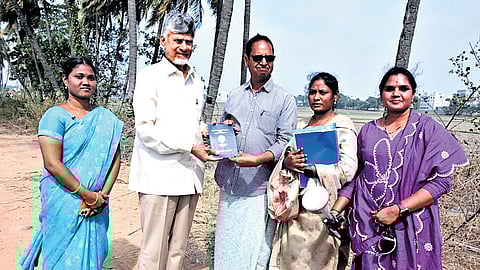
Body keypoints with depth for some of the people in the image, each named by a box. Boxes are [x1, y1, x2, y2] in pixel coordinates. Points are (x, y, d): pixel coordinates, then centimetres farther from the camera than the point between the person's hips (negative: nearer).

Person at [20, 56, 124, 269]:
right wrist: (89, 195, -15)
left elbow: (115, 158, 2)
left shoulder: (106, 118, 6)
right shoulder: (55, 115, -8)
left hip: (98, 203, 4)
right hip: (63, 202, -4)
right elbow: (52, 163, -15)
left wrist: (103, 194, -10)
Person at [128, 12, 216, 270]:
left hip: (189, 176, 6)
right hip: (159, 177, -6)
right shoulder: (150, 76, -3)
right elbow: (146, 130, -12)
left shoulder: (195, 81, 17)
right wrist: (190, 147, -14)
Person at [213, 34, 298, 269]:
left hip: (259, 189, -4)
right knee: (225, 250, 11)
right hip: (229, 186, 4)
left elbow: (285, 142, -5)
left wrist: (258, 159, -22)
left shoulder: (285, 99, 3)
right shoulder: (234, 95, 15)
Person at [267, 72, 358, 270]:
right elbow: (286, 155, 13)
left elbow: (347, 170, -16)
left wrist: (307, 166, -17)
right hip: (296, 206, 5)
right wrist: (286, 161, -11)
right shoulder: (302, 126, 14)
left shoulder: (342, 126, -5)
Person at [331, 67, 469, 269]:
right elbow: (356, 177, 9)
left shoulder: (428, 129, -4)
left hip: (411, 228, -2)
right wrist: (335, 210, -2)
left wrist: (398, 210, -17)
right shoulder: (368, 131, 5)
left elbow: (441, 181, -10)